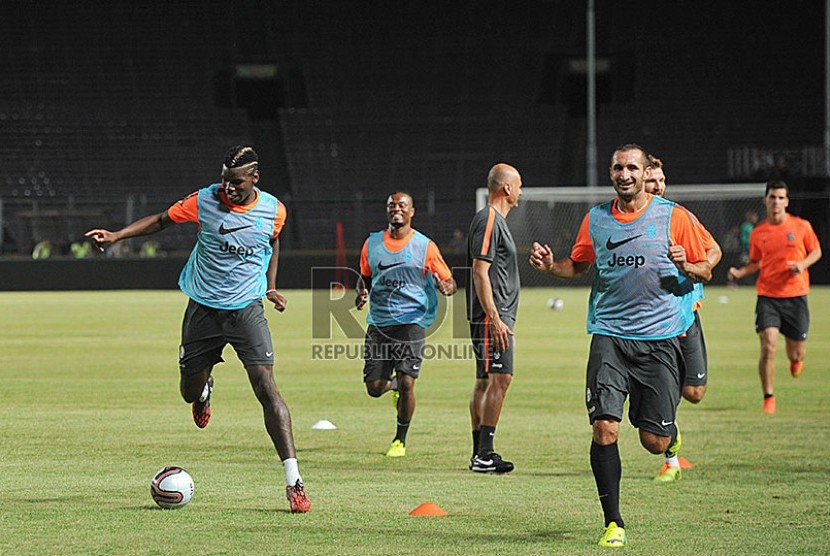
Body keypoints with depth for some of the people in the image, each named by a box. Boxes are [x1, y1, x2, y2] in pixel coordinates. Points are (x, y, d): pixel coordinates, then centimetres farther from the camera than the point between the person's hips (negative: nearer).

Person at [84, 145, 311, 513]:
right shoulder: (205, 201, -10)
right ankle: (205, 389, 53)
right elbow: (161, 220, 4)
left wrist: (271, 287, 7)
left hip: (246, 309, -1)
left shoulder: (274, 210, -6)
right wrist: (115, 236, -6)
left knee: (266, 388, -16)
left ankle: (293, 482, -18)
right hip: (203, 309, 1)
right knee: (190, 391, 9)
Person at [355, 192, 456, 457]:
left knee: (406, 383, -12)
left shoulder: (425, 246, 0)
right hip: (378, 323, 3)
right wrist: (361, 294, 0)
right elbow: (364, 277, 22)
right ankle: (394, 385, 38)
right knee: (374, 388, 0)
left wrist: (446, 287, -20)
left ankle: (400, 440, 8)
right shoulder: (372, 243, 9)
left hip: (411, 322, -3)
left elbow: (448, 281, 4)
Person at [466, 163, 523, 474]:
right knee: (500, 378, -15)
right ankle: (484, 455, -17)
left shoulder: (495, 221, 20)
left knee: (485, 382, 10)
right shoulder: (489, 221, -12)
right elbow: (480, 272, -19)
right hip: (492, 317, -11)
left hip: (496, 318, 11)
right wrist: (495, 319, -23)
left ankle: (480, 455, 13)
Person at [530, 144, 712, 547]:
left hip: (660, 337, -1)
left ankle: (670, 436, 39)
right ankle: (613, 522, -2)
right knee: (604, 427, -15)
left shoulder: (674, 217, 1)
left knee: (653, 442, -1)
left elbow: (705, 272, 6)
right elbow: (578, 265, 23)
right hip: (609, 336, 2)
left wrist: (686, 266, -16)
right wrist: (550, 266, 2)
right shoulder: (596, 219, 9)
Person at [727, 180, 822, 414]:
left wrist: (803, 264, -10)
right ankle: (769, 398, -1)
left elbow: (816, 251, 10)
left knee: (796, 354, 6)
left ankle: (796, 359, 46)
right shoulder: (758, 233, 2)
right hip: (767, 296, 0)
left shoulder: (801, 226, -1)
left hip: (795, 296, 0)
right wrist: (739, 272, -4)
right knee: (768, 347, -16)